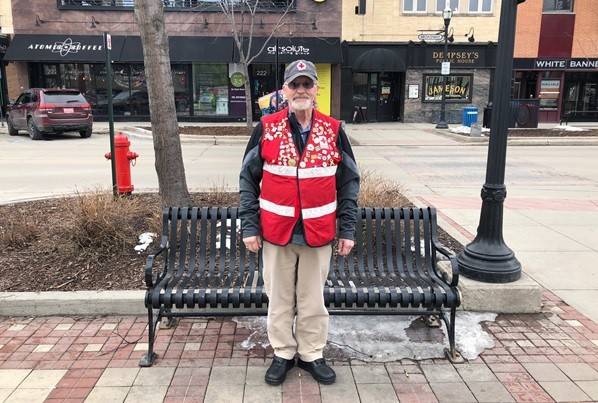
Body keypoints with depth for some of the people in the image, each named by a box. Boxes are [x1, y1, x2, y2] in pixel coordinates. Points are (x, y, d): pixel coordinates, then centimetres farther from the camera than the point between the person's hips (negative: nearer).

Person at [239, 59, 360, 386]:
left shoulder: (333, 130, 0)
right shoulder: (266, 128, -3)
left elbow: (349, 183, 5)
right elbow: (248, 180, 1)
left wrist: (347, 230, 2)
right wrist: (249, 227, -3)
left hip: (318, 232, 1)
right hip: (276, 231, 0)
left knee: (313, 298, 13)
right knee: (279, 297, 12)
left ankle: (312, 354, 31)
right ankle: (283, 353, 30)